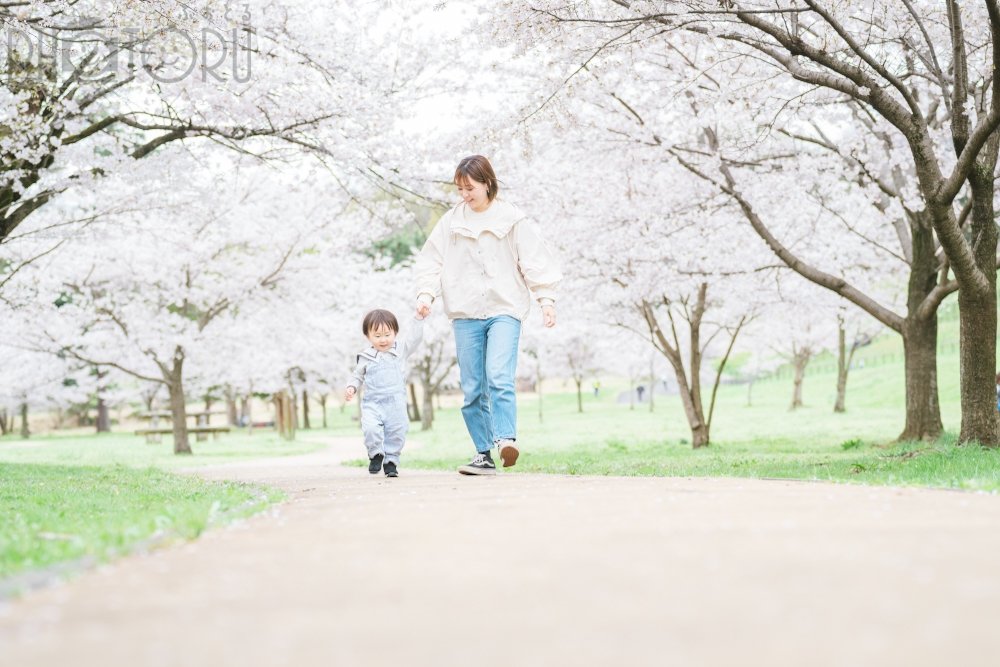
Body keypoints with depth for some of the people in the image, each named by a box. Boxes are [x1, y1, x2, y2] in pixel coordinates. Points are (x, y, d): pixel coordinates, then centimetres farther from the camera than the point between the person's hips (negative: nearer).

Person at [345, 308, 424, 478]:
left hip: (396, 402, 1)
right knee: (371, 428, -21)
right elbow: (357, 375, 19)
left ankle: (391, 460, 17)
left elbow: (414, 338, 1)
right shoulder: (366, 357, 8)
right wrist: (352, 387, 2)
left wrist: (419, 318, -7)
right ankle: (376, 453, 2)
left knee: (396, 432, -2)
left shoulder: (400, 350, 8)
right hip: (372, 402, -1)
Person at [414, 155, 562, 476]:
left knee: (499, 377, -23)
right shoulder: (450, 221, 8)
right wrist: (426, 292, -6)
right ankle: (483, 454, 7)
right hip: (465, 314, 3)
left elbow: (535, 260, 1)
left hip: (504, 309, -3)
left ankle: (506, 438, -31)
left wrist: (546, 298, -8)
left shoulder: (512, 219, 2)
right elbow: (431, 260, 10)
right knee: (472, 388, 2)